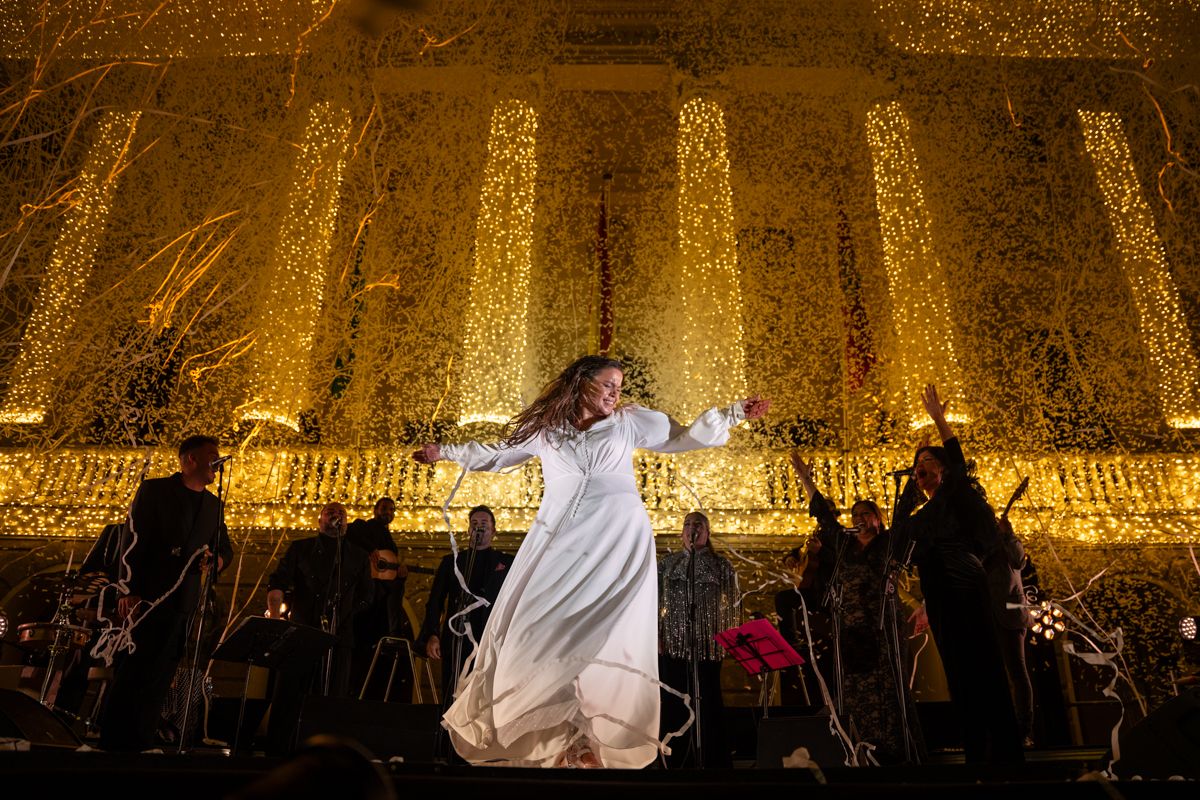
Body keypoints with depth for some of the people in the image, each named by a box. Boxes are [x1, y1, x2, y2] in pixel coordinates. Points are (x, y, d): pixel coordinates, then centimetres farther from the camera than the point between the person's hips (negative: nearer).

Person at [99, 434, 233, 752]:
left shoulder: (213, 504, 15)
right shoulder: (154, 490, 0)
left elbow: (225, 549, 18)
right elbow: (133, 541, -8)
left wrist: (217, 560, -6)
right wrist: (130, 590, -16)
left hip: (183, 605, 5)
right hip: (145, 598, -5)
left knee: (158, 681, 7)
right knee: (129, 675, -1)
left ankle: (140, 743, 13)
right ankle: (112, 742, 8)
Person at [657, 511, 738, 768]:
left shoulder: (721, 565, 6)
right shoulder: (667, 563, 10)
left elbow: (731, 605, 6)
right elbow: (656, 601, 9)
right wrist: (656, 635, 1)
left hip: (708, 646, -1)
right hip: (673, 644, 1)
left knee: (707, 703, 2)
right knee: (674, 703, 4)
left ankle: (712, 760, 13)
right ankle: (675, 760, 14)